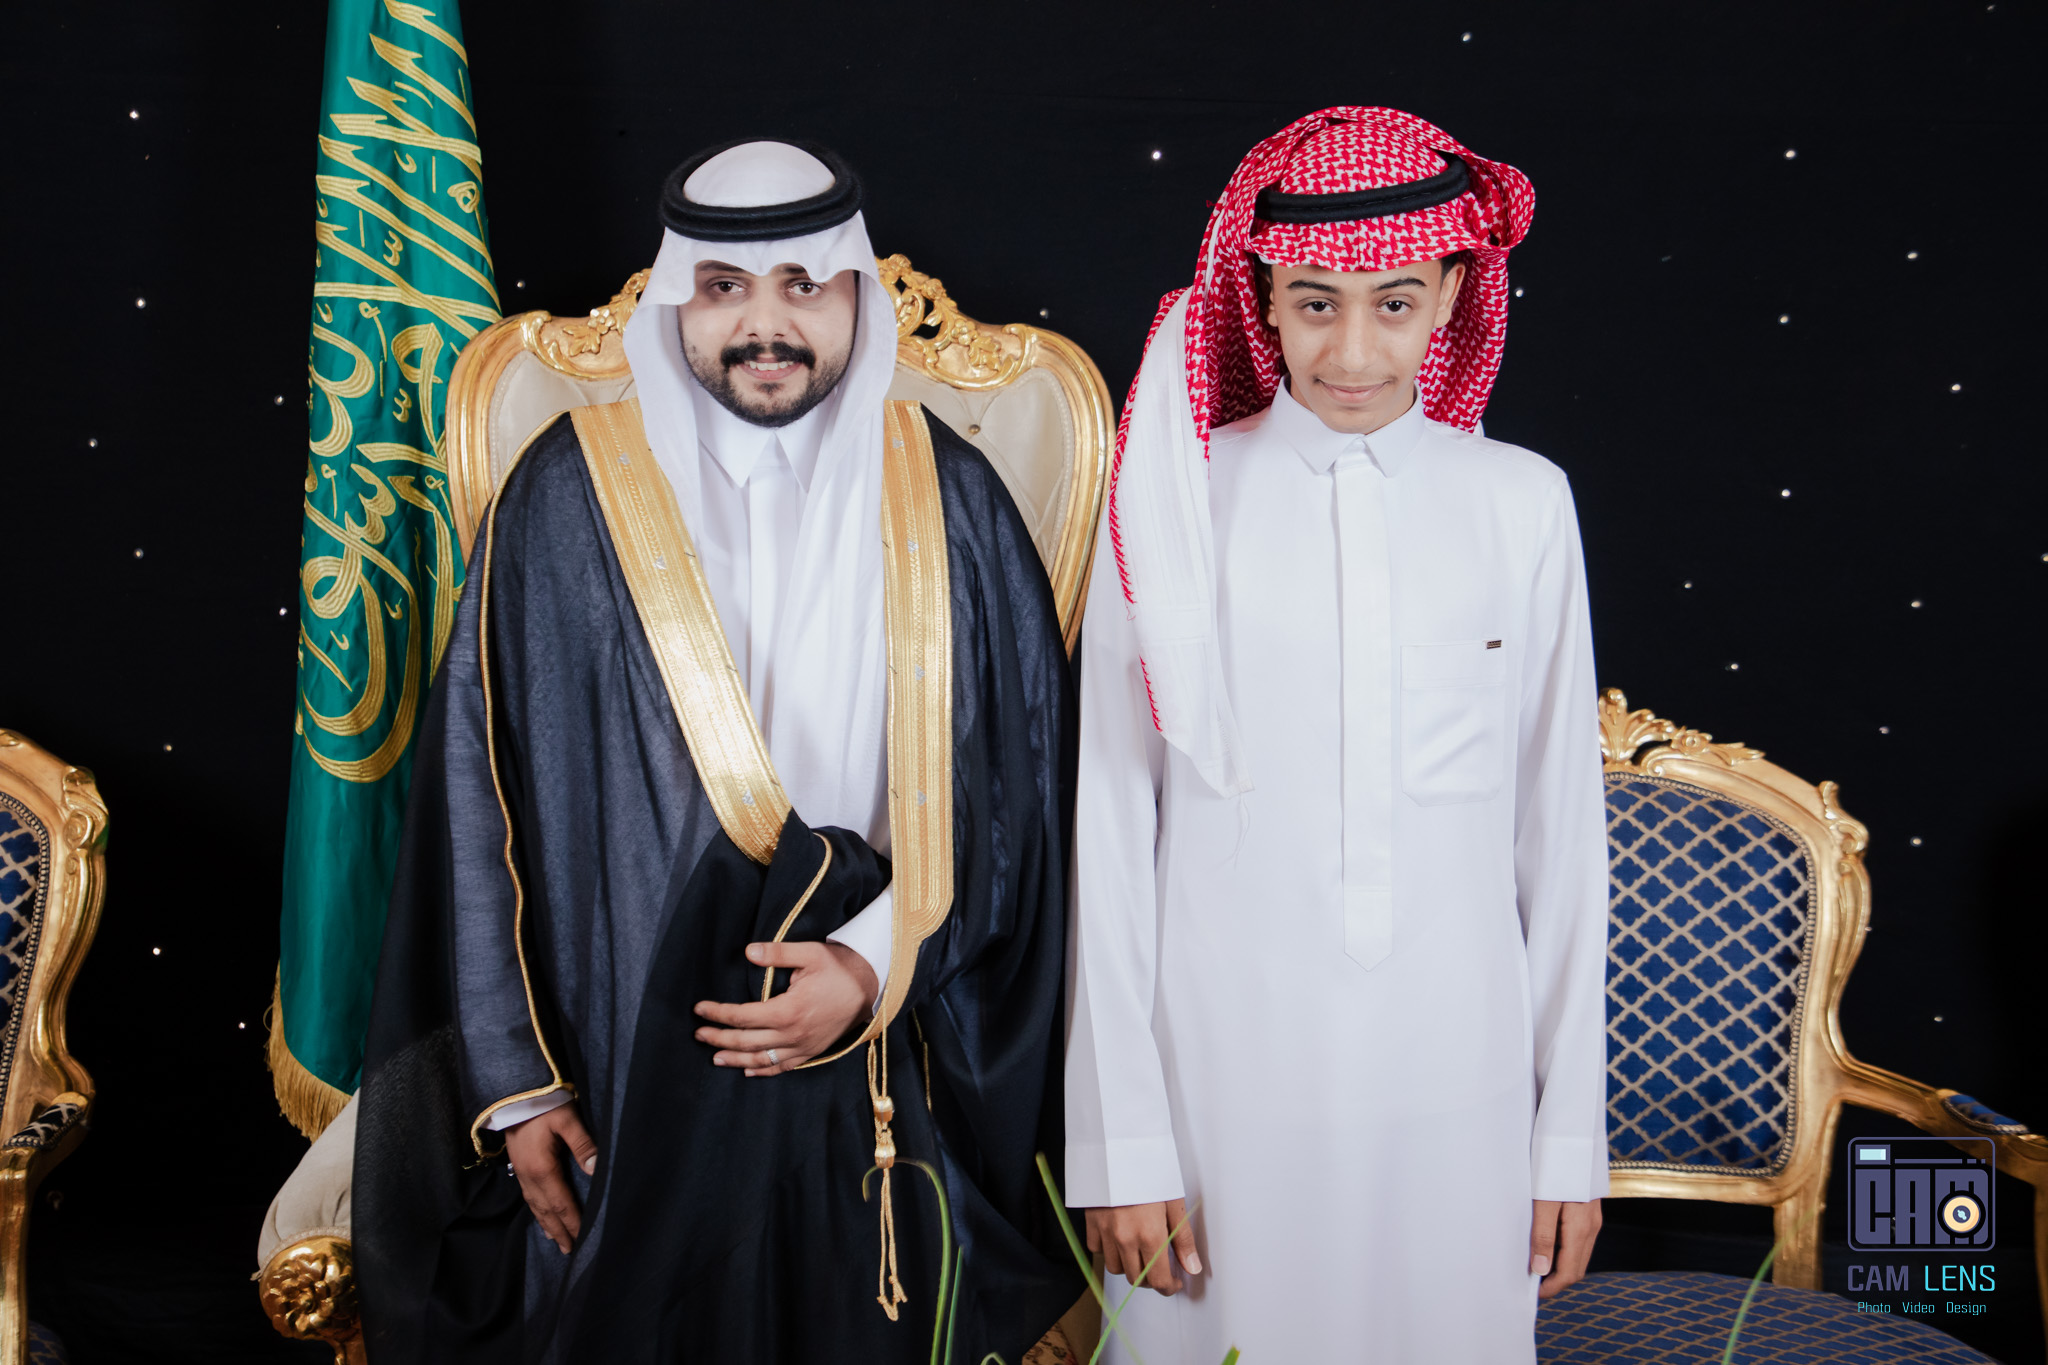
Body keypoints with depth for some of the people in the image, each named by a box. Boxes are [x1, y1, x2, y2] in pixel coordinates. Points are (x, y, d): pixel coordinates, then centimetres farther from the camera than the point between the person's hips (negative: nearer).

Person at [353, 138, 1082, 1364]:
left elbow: (1019, 781, 3)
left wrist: (880, 965, -10)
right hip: (629, 1072, -1)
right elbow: (488, 796, 0)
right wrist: (515, 1080, -2)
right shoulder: (572, 497, -3)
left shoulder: (947, 502, 1)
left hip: (882, 1081, 1)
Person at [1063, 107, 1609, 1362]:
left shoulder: (1522, 504, 0)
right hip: (1225, 1073, -1)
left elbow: (1563, 823, 4)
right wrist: (1124, 1142, -3)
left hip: (1459, 1086, 1)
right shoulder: (1176, 503, -4)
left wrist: (1573, 1133, 5)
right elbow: (1111, 828, -2)